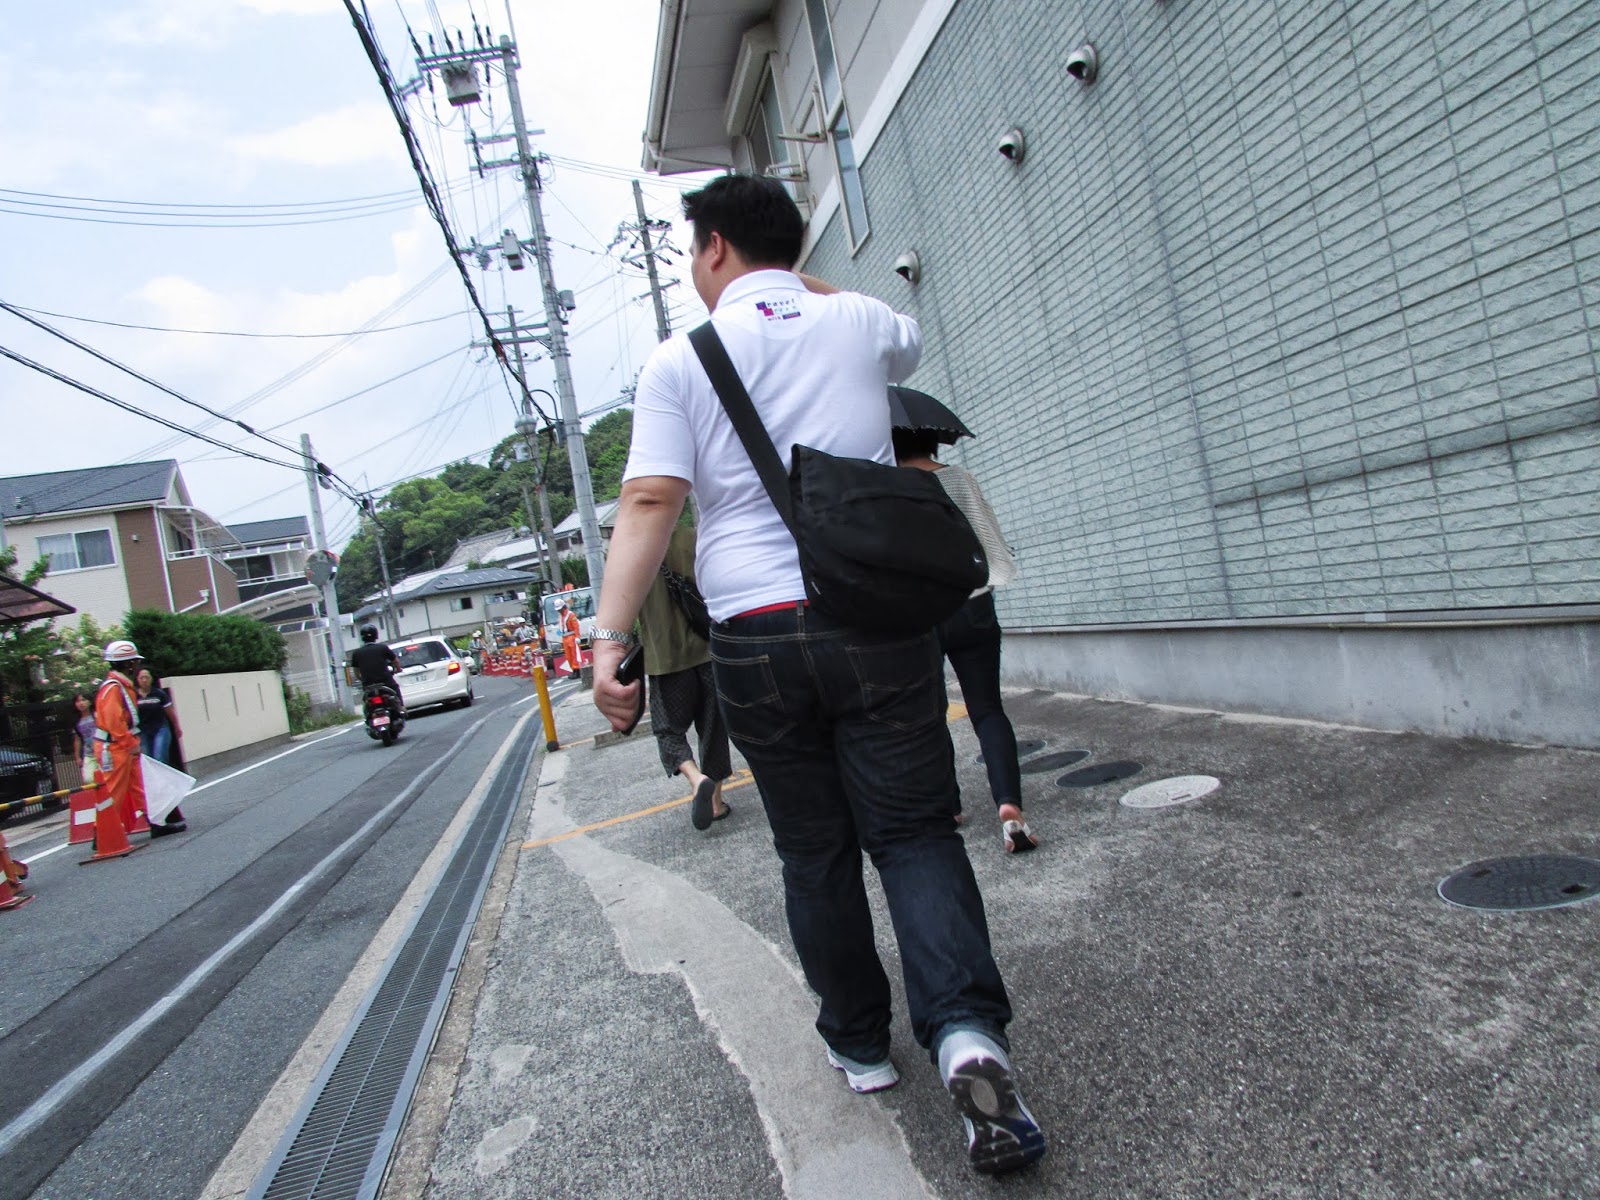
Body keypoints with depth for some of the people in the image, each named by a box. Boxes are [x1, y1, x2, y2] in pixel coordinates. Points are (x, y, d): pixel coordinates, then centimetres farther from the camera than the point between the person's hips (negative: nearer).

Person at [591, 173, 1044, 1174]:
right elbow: (909, 341, 35)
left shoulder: (680, 361, 3)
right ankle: (966, 1027, -13)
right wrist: (803, 280, 38)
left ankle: (860, 1044, 27)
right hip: (879, 620, 1)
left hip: (756, 638, 0)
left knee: (814, 853, 13)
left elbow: (651, 503, -9)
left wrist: (612, 637, -11)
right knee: (913, 831, 5)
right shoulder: (860, 322, 9)